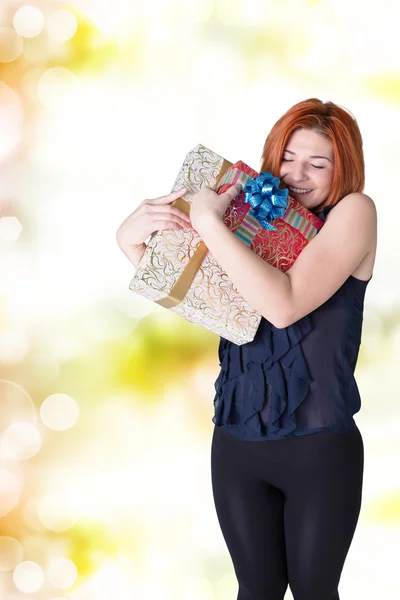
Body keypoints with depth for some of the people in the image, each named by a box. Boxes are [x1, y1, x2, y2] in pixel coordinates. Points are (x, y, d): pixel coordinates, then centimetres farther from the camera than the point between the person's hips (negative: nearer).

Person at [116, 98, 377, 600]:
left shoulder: (354, 211, -8)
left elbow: (284, 305, -21)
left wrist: (210, 222, -19)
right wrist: (131, 239, -9)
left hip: (321, 450, -3)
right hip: (236, 444, 4)